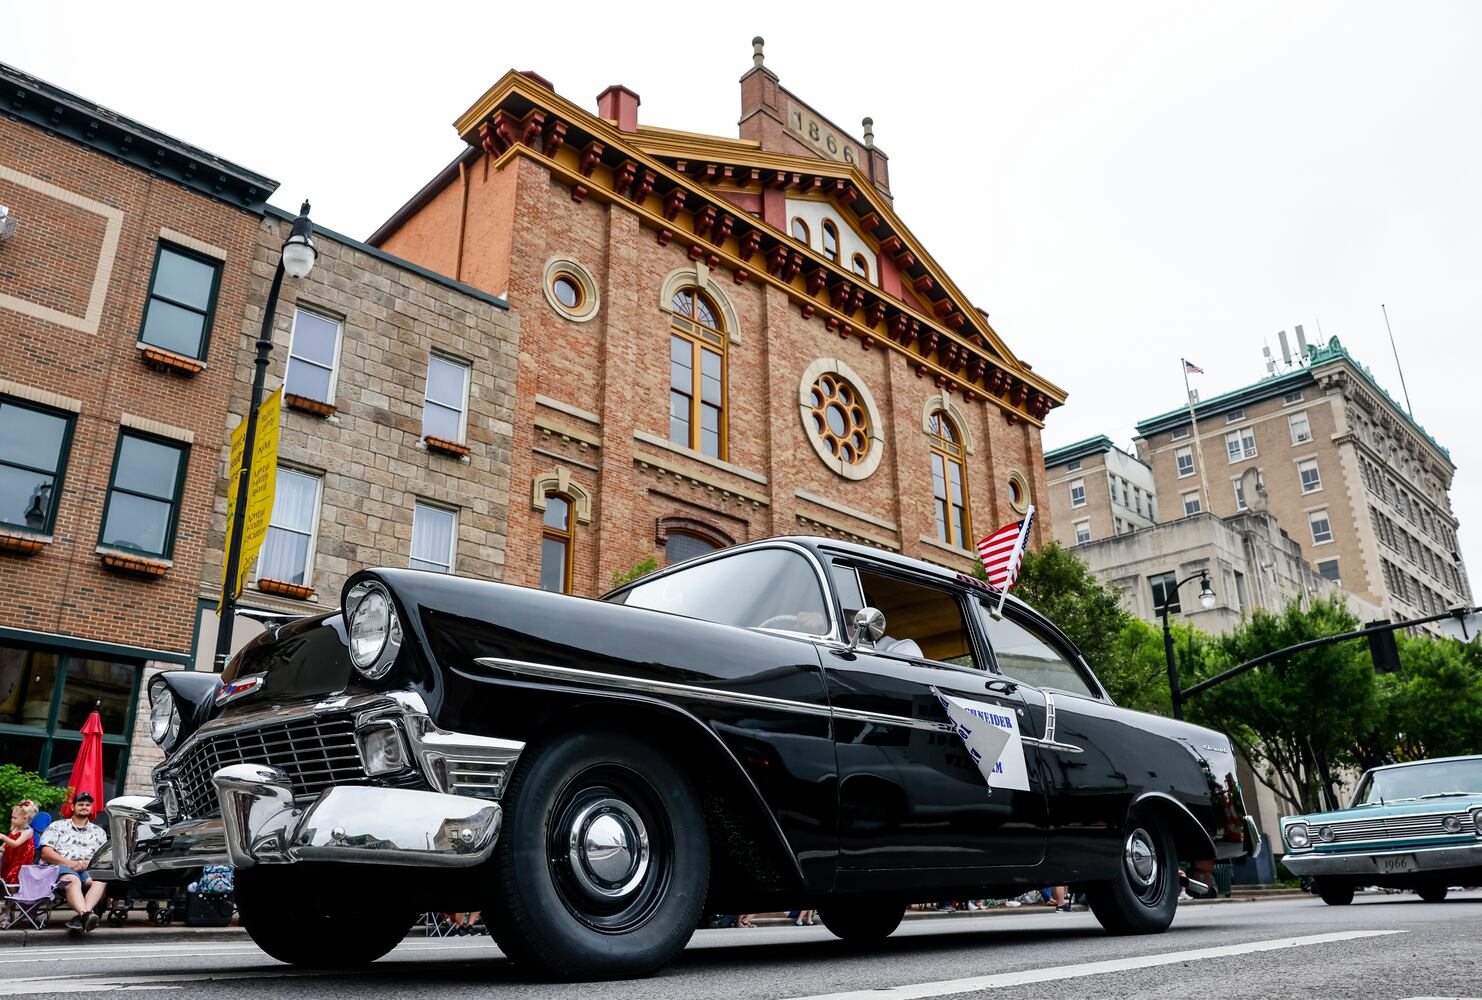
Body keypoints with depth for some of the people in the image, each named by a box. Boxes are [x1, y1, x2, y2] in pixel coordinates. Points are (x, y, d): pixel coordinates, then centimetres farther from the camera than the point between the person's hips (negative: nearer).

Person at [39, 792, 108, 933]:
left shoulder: (98, 831, 26)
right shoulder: (57, 826, 19)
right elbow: (46, 853, 5)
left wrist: (90, 862, -9)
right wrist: (69, 863, -11)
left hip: (87, 870, 2)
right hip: (61, 867, -2)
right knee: (73, 880, -39)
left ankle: (81, 917, -51)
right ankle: (86, 915, -61)